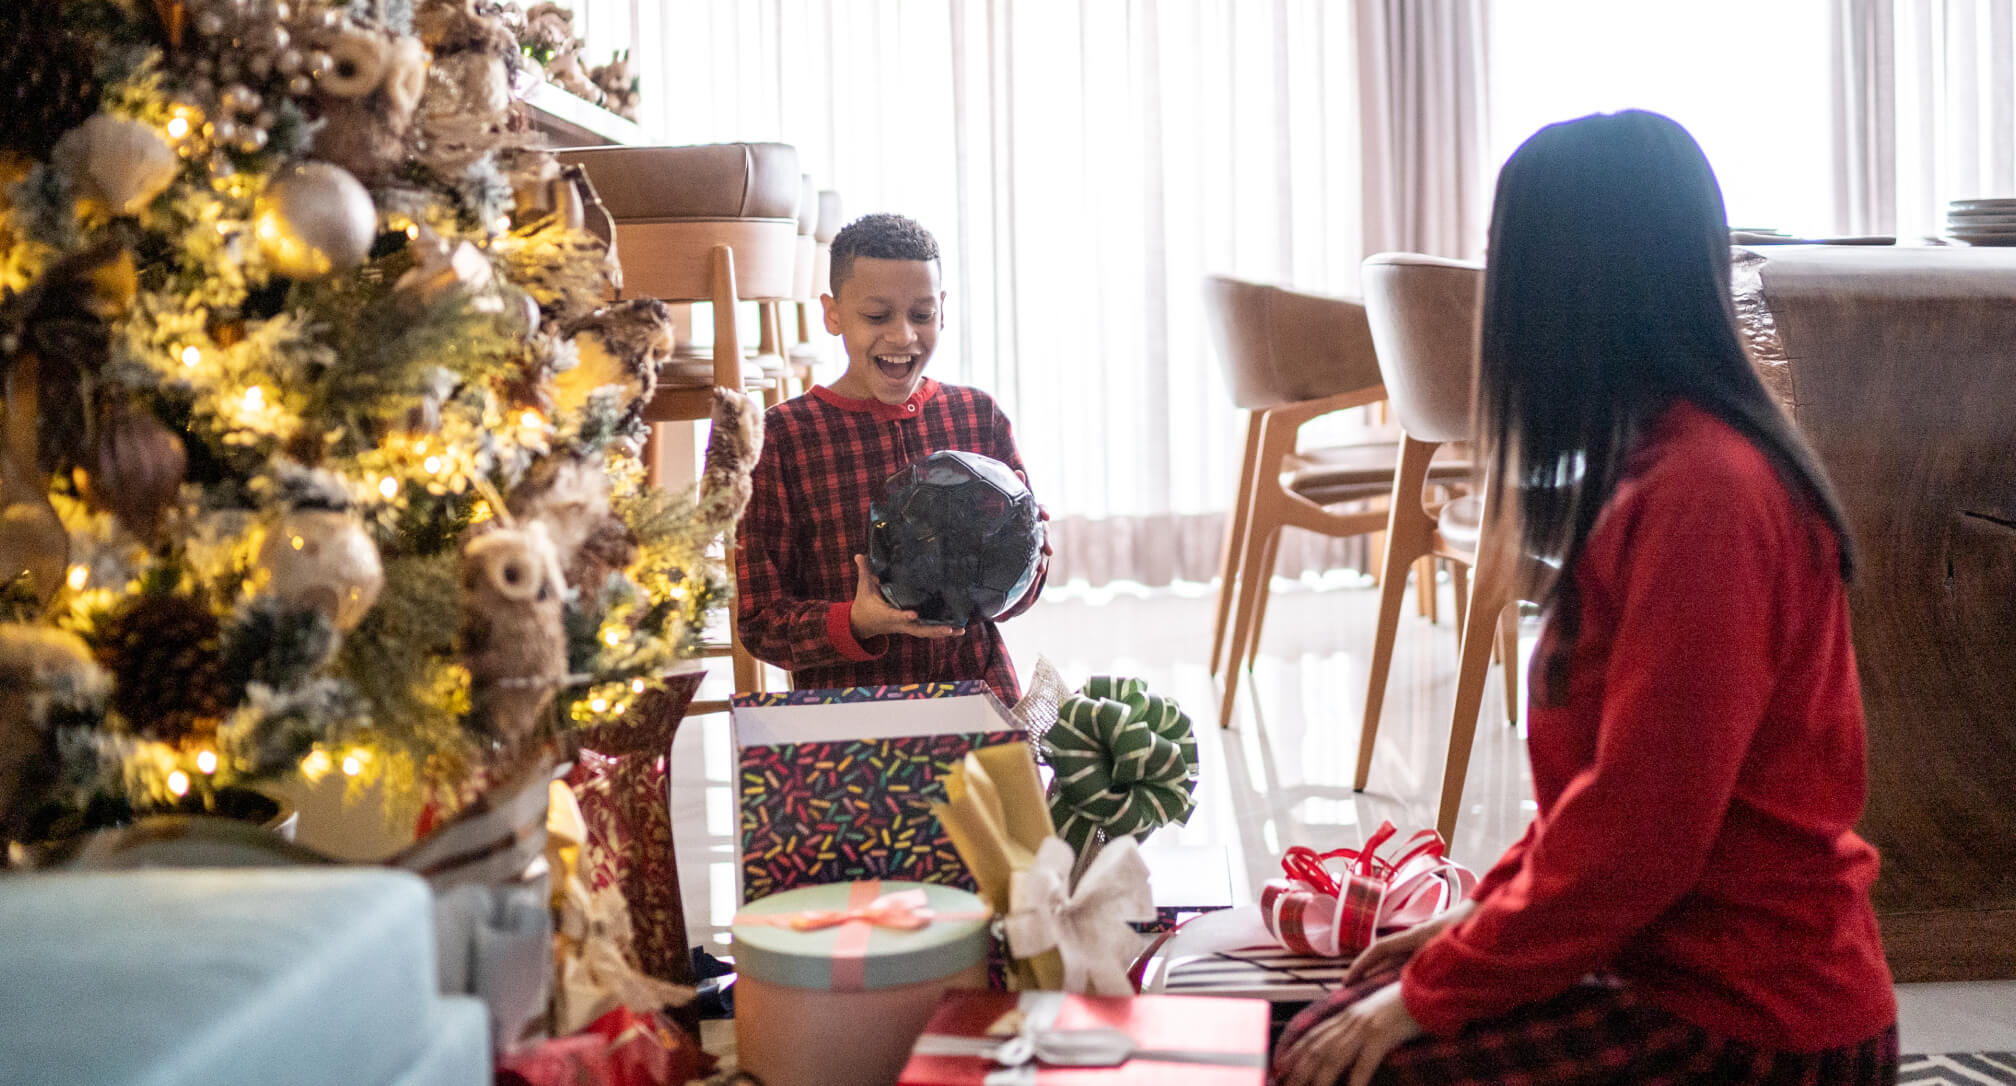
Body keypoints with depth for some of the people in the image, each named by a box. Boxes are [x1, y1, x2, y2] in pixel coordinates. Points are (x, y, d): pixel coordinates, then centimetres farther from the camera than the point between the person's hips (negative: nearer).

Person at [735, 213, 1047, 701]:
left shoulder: (980, 417, 11)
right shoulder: (780, 437, -1)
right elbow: (761, 620, -2)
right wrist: (857, 623, -20)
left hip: (980, 689, 3)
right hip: (847, 710, -3)